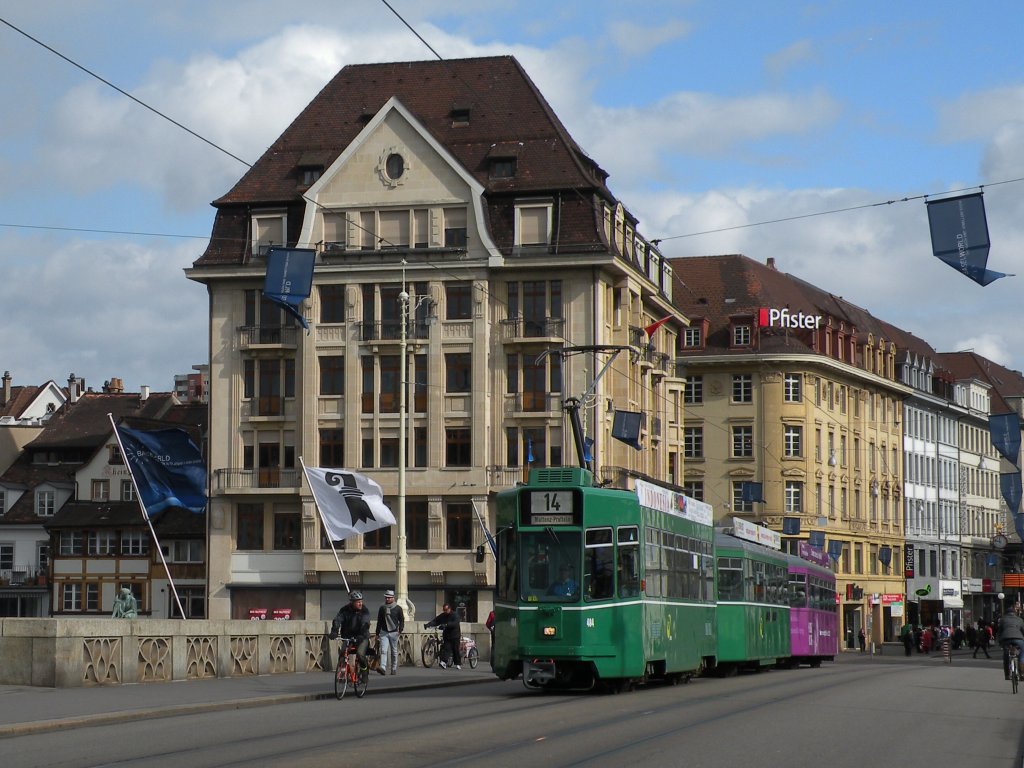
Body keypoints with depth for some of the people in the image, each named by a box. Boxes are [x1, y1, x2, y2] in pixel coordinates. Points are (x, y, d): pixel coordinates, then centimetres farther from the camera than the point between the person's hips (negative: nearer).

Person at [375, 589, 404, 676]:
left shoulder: (398, 608, 2)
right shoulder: (382, 608, 9)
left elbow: (401, 620, 3)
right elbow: (379, 621, 15)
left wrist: (400, 630, -11)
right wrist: (377, 633, 13)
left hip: (394, 633, -1)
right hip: (384, 632, 1)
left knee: (394, 652, 5)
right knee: (383, 650, -14)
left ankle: (394, 669, 14)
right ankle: (382, 668, -24)